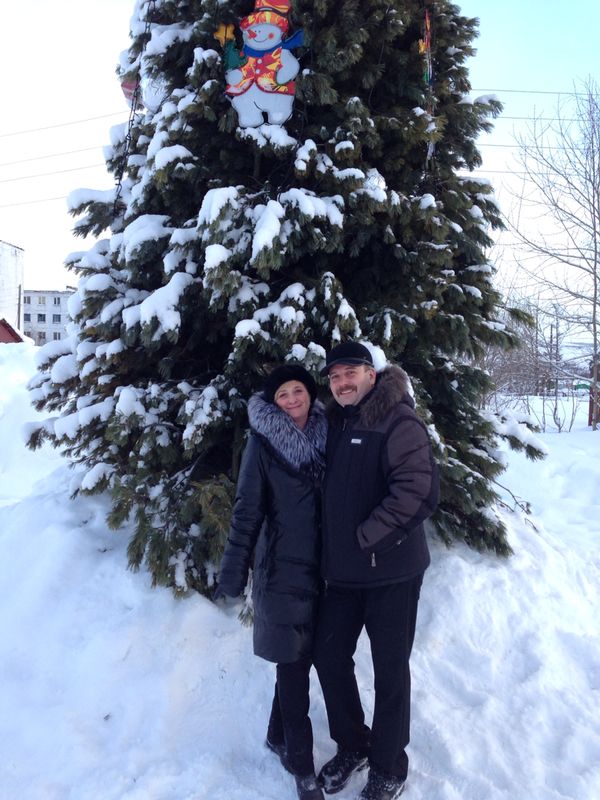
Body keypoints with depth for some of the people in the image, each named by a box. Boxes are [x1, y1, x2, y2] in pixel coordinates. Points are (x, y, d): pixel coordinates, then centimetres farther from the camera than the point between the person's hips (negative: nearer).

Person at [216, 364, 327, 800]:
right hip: (283, 568, -5)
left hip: (321, 566, 5)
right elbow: (247, 509, -9)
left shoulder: (324, 437, 3)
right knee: (294, 664, 3)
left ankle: (279, 736, 38)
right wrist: (234, 570, -8)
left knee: (301, 658, 16)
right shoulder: (263, 444, -9)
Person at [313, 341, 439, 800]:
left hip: (391, 571, -7)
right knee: (329, 655, 14)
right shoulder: (336, 424, 8)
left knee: (390, 669, 8)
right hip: (343, 571, 7)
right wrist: (334, 546, 8)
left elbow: (419, 492, -25)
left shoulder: (397, 422, -15)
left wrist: (367, 537, -20)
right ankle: (352, 745, 38)